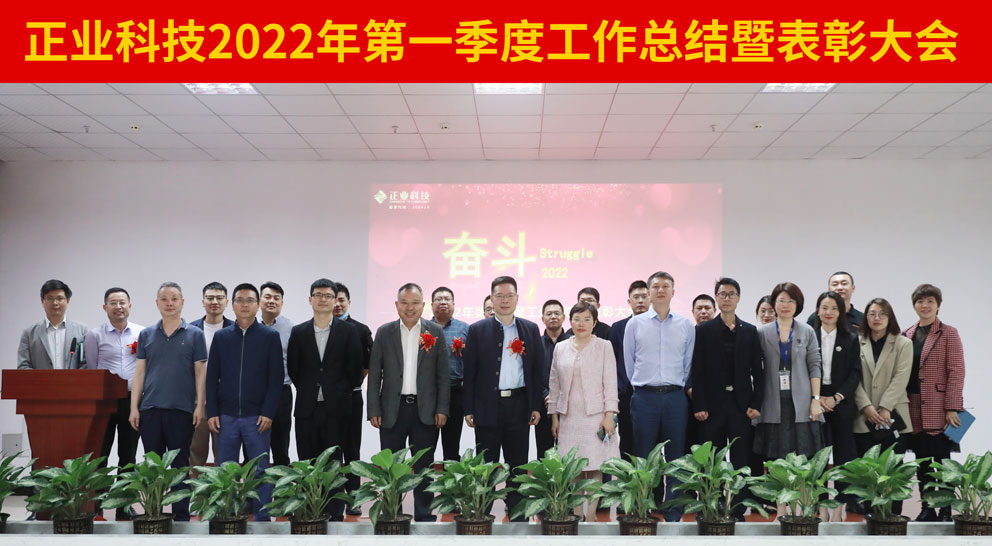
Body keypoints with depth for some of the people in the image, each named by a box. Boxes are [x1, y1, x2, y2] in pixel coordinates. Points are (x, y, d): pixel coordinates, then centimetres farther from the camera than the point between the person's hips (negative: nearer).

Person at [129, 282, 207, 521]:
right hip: (150, 409, 2)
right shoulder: (146, 335, 9)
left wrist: (200, 405, -7)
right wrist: (134, 407, 2)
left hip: (182, 409, -2)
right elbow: (139, 372, 8)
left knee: (180, 464, 4)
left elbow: (200, 372, 1)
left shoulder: (194, 335, 3)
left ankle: (181, 515, 11)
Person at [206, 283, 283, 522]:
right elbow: (212, 377, 9)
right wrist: (211, 412, 1)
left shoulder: (270, 337, 3)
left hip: (257, 417, -2)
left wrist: (268, 413, -9)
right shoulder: (221, 337, 9)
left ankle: (262, 518, 9)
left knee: (260, 470, 1)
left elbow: (276, 378, -1)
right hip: (226, 417, 2)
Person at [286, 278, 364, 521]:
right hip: (307, 408, 2)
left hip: (335, 408, -2)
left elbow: (355, 368, 3)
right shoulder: (298, 332, 7)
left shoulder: (348, 331, 2)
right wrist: (307, 390, 7)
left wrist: (342, 391, 2)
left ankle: (335, 515, 7)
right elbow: (292, 367, 11)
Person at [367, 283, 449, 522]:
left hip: (425, 410, 0)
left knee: (424, 467, 7)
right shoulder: (384, 332, 4)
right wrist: (374, 410, -3)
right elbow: (374, 374, 3)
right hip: (392, 410, 1)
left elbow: (443, 374, 2)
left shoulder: (436, 332, 3)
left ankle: (425, 516, 16)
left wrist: (442, 409, -4)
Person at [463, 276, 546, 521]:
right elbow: (469, 372, 1)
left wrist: (537, 406, 2)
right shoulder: (478, 330, 3)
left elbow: (538, 370, 8)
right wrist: (468, 409, -3)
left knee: (518, 465, 7)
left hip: (519, 406, 2)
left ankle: (517, 514, 16)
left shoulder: (530, 330, 8)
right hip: (488, 406, -1)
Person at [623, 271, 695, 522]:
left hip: (675, 398, 1)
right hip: (644, 397, -1)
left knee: (676, 458, 3)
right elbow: (628, 363, 10)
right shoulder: (634, 324, 5)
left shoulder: (686, 325, 8)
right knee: (643, 459, 1)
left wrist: (680, 387, 9)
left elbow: (689, 364, 13)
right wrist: (641, 385, 9)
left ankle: (673, 515, 11)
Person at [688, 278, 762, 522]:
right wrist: (699, 406, -8)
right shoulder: (704, 331, 4)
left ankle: (738, 513, 9)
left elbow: (757, 371, 8)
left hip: (741, 405, 1)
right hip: (713, 405, -1)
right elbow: (697, 371, -1)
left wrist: (756, 404, -1)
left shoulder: (750, 331, 10)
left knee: (741, 462, 2)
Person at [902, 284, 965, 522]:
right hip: (914, 409, 4)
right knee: (921, 461, 7)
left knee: (942, 459, -1)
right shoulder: (906, 335, 13)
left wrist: (952, 408, -12)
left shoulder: (948, 334, 1)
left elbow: (956, 372, -5)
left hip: (939, 410, -4)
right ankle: (927, 509, 14)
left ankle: (946, 510, 7)